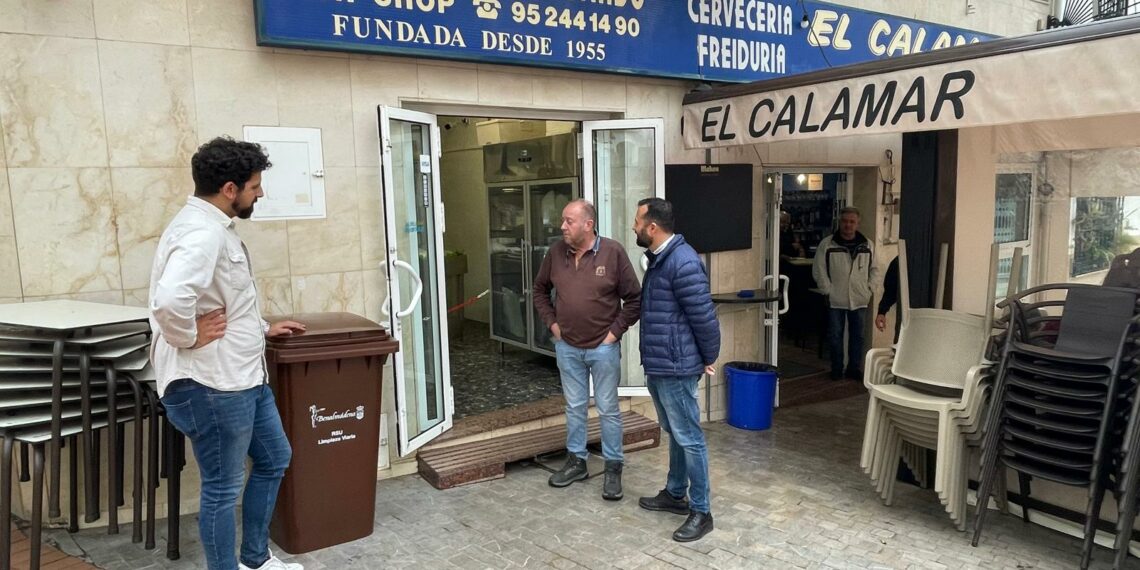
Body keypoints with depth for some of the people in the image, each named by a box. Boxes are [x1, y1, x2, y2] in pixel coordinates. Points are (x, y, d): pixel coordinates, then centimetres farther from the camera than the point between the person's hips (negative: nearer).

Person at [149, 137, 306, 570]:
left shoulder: (214, 227, 11)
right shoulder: (202, 233, -23)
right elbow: (170, 301, -40)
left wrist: (262, 328, 24)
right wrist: (189, 338, -23)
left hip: (242, 376, 11)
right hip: (212, 386, -11)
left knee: (274, 459, 22)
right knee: (223, 489, 5)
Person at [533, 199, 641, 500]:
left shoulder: (613, 252, -13)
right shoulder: (556, 253, -1)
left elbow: (634, 298, -7)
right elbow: (540, 289, 15)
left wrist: (616, 331, -9)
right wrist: (551, 322, 6)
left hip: (603, 348, -4)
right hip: (567, 347, 4)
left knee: (608, 409, 6)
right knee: (574, 407, 15)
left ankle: (613, 468, 19)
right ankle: (576, 461, 30)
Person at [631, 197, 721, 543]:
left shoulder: (683, 262, -22)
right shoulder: (658, 259, 11)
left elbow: (704, 316, -20)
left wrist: (709, 359, -10)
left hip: (676, 368, -10)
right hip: (657, 366, 10)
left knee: (689, 439, 0)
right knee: (674, 434, 21)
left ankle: (701, 512, 12)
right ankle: (675, 494, 35)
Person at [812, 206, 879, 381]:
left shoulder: (867, 245, 5)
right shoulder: (827, 244, -5)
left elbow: (874, 269, 14)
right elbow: (818, 270, -4)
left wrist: (869, 288, 4)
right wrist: (827, 290, -8)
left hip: (860, 300, 3)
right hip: (835, 300, -2)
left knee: (857, 336, 10)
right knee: (835, 336, 5)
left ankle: (854, 368, 23)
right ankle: (836, 369, 18)